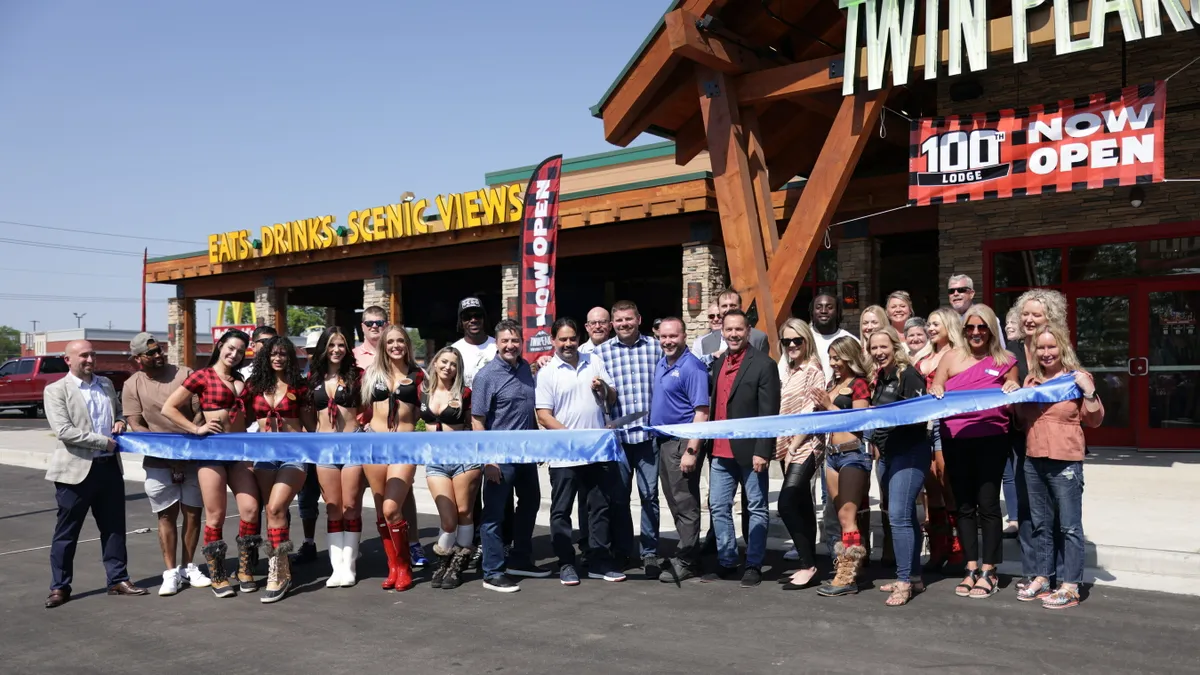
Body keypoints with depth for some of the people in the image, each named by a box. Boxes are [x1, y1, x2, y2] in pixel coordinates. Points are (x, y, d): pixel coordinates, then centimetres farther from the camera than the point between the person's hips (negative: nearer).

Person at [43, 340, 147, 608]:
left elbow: (119, 411, 26)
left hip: (110, 466, 5)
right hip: (77, 470, -5)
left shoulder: (106, 384, 12)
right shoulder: (56, 390, -6)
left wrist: (120, 422, 3)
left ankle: (118, 579, 20)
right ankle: (60, 587, 16)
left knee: (114, 527, 11)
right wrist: (104, 442, -16)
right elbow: (63, 431, -17)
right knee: (66, 532, 5)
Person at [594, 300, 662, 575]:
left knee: (649, 494, 4)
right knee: (618, 496, 10)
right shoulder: (601, 352, 4)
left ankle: (650, 552, 16)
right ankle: (622, 550, 25)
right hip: (617, 434, 1)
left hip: (649, 432, 0)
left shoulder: (655, 346, 4)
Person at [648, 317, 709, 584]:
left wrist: (692, 451, -24)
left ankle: (687, 561, 7)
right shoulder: (661, 364, 11)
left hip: (682, 442, -9)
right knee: (674, 502, 16)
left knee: (685, 503, -1)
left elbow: (701, 412, -19)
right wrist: (657, 440, 14)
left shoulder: (692, 367, -14)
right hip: (663, 441, 9)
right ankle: (685, 550, 29)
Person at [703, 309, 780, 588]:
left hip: (749, 450, -6)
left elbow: (769, 412, -12)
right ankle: (726, 562, 22)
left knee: (757, 509, 7)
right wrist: (709, 444, 7)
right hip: (721, 450, 6)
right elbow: (714, 404, 13)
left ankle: (754, 565, 16)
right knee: (718, 507, 10)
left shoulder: (763, 364, -8)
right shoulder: (718, 363, 12)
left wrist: (762, 451, -17)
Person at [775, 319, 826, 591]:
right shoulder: (790, 372, 15)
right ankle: (808, 563, 16)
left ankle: (808, 564, -7)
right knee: (802, 507, 10)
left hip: (805, 447, -8)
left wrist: (794, 447, -16)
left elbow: (811, 412, -15)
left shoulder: (813, 370, -8)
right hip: (789, 447, 8)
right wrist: (786, 448, 8)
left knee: (786, 504, -15)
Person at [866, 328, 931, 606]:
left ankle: (905, 581, -6)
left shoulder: (908, 375, -11)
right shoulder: (880, 378, 14)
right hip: (887, 453, 9)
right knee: (905, 515, 13)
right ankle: (913, 577, 21)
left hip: (909, 452, -9)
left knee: (898, 515, -13)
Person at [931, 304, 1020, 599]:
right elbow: (934, 392, 11)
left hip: (991, 439, -2)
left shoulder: (1005, 362, 4)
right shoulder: (951, 357, 7)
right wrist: (934, 393, -11)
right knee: (964, 505, 8)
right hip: (955, 441, 2)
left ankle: (989, 572, 10)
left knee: (988, 504, 0)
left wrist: (1013, 391, -12)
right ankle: (971, 569, 18)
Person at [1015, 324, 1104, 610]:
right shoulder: (1031, 379, 12)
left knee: (1069, 526, -1)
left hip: (1065, 462, -6)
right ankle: (1043, 578, 25)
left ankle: (1070, 587, 5)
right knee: (1042, 524, 15)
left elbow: (1095, 420, -6)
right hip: (1034, 461, 6)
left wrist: (1089, 390, -19)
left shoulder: (1077, 377, -3)